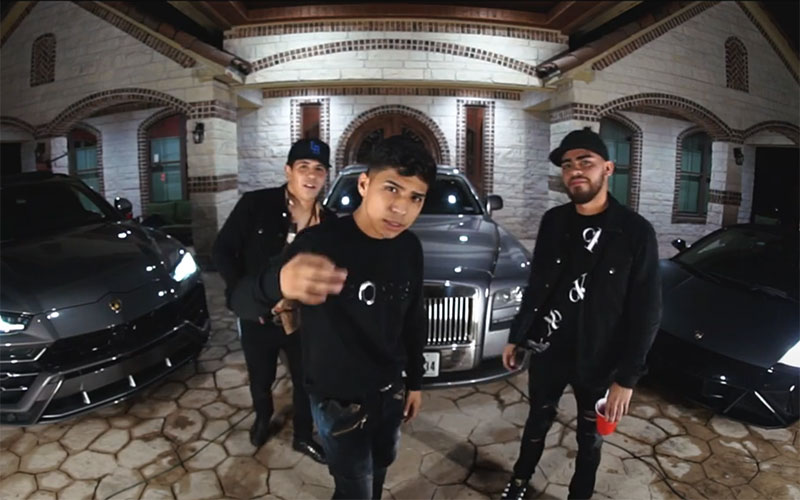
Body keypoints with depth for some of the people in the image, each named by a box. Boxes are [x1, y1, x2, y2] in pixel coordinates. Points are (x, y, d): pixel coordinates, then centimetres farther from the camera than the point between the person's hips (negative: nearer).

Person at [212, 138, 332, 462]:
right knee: (261, 378, 22)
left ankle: (303, 436, 41)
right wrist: (246, 292, -20)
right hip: (257, 317, -1)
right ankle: (263, 419, 54)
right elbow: (222, 251, -11)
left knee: (306, 381, 15)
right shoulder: (255, 205, -14)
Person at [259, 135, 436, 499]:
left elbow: (415, 319, 4)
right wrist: (282, 282, -62)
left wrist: (415, 381, 11)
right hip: (338, 399, -5)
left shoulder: (410, 248, -8)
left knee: (381, 465, 28)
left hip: (391, 390, 5)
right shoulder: (321, 242, -26)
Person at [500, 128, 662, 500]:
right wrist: (516, 337, 7)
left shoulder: (635, 231, -14)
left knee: (589, 438, 19)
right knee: (538, 420, 22)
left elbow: (646, 312, -12)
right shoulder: (553, 221, -3)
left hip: (598, 362, -2)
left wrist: (627, 377, -13)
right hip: (547, 351, 3)